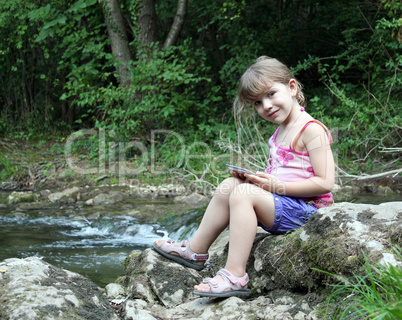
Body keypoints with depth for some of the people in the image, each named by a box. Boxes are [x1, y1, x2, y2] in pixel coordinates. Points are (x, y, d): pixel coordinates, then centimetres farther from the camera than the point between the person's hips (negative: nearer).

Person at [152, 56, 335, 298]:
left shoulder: (312, 130, -14)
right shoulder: (281, 132, 15)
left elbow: (326, 183, -21)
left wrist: (277, 185, -20)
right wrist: (254, 175, 0)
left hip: (304, 210, -9)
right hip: (283, 205, 9)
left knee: (243, 194, -25)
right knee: (230, 186, 2)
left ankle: (235, 276, -28)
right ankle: (196, 251, 11)